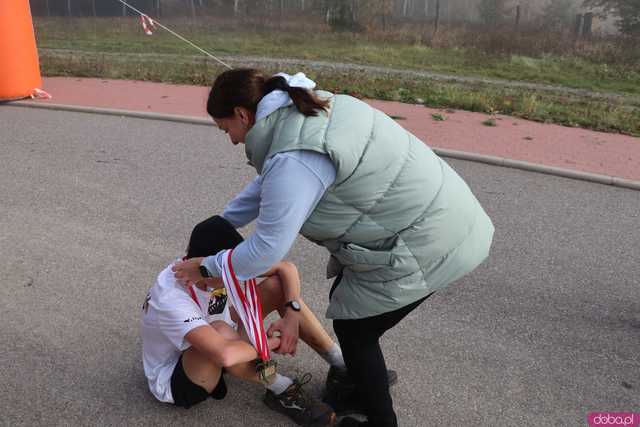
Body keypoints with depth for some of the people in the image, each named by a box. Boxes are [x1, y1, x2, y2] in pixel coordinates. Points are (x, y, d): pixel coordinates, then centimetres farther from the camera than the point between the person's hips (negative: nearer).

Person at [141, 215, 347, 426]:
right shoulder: (171, 300, -37)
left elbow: (286, 269, -11)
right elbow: (224, 354, -51)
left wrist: (292, 313, -27)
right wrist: (272, 343, -33)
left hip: (209, 351, 7)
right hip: (173, 382, -6)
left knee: (277, 285, -12)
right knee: (220, 331, -41)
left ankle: (341, 364, -4)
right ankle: (282, 391, -16)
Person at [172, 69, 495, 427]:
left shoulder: (296, 159, -26)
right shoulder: (302, 112, 6)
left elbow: (266, 251, -18)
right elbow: (267, 185, 20)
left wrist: (208, 267, -1)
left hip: (427, 241, -10)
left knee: (354, 328, 7)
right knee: (346, 300, 21)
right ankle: (361, 391, 42)